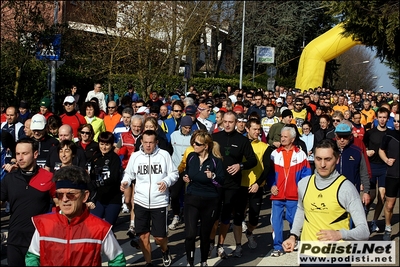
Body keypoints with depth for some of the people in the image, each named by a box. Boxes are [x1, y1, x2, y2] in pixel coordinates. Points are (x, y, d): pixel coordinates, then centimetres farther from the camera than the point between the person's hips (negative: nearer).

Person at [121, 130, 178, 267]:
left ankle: (165, 251, 38)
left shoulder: (164, 155, -5)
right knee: (143, 235, 7)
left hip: (159, 202, -2)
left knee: (160, 236, 3)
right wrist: (125, 182, -11)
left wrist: (166, 181, -20)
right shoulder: (135, 156, 1)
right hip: (141, 202, 2)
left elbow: (174, 174, 0)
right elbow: (129, 173, 10)